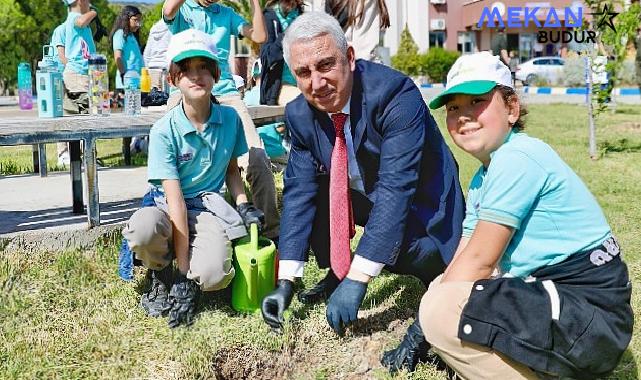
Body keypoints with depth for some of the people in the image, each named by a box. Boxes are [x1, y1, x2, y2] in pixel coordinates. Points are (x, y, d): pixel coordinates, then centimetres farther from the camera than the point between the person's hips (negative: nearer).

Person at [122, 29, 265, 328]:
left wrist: (243, 205, -5)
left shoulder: (230, 119, -3)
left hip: (210, 206, 2)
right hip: (168, 208, -1)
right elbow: (175, 199, -20)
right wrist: (183, 270, -23)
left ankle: (194, 279, 11)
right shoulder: (164, 131, -14)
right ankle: (161, 275, -3)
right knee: (142, 229, -39)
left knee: (214, 277, -29)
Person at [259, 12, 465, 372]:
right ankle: (336, 272, 9)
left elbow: (395, 189, -36)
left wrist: (357, 280, -38)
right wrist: (286, 282, -19)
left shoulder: (396, 93, -31)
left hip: (419, 203, -6)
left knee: (414, 250, -35)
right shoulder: (300, 115, -11)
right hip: (361, 195, 6)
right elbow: (300, 190, -11)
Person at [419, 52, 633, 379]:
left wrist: (432, 315, -8)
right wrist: (420, 329, 0)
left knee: (441, 310, -23)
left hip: (590, 313, -10)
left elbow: (478, 259, -17)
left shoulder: (518, 158, -17)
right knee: (442, 290, 17)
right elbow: (462, 258, 8)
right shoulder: (482, 179, 13)